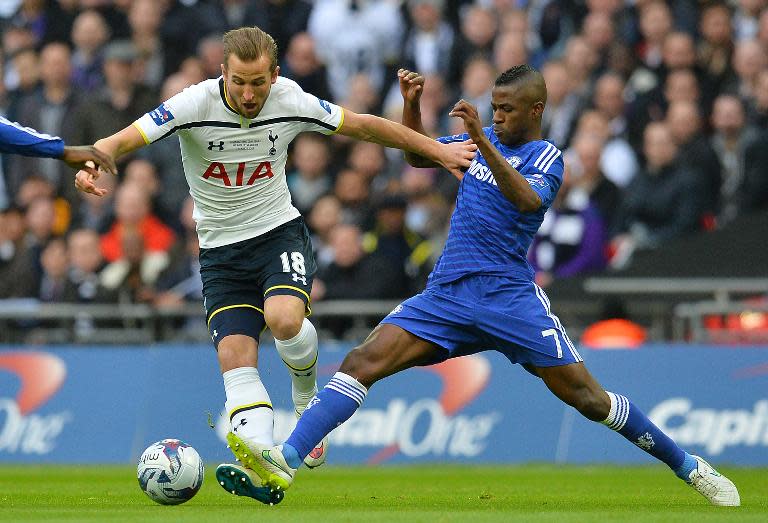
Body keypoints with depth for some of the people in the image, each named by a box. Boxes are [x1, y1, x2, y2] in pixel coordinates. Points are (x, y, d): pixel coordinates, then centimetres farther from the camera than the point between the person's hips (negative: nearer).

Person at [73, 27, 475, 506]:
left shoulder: (292, 103, -11)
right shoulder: (195, 105, -17)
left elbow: (364, 126, 3)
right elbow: (124, 139, -26)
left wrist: (437, 150, 8)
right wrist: (92, 162, -48)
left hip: (280, 232, 0)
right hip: (221, 249, 0)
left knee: (283, 318, -29)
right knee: (235, 356, -14)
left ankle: (308, 396, 3)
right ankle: (262, 472, -21)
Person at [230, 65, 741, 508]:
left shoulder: (546, 157, -3)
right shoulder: (490, 139, 15)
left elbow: (528, 200, -26)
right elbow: (419, 155, 25)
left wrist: (481, 141, -35)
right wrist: (411, 104, 8)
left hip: (508, 296, -5)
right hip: (445, 296, 5)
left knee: (585, 395, -8)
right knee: (362, 361, -13)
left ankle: (688, 466, 7)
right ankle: (286, 458, -24)